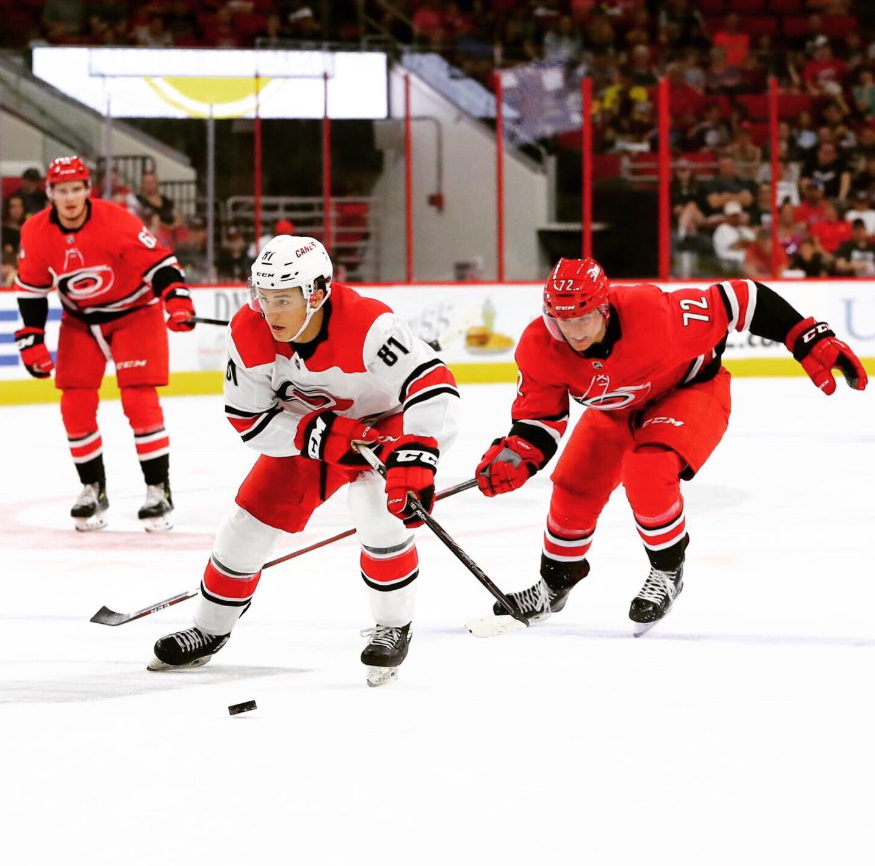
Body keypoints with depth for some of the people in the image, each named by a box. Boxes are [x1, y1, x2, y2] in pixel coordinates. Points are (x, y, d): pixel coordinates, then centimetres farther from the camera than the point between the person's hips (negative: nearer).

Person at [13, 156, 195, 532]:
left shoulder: (116, 222, -26)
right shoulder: (36, 232, -12)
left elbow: (158, 261, -24)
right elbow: (31, 289, 0)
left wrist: (176, 299, -39)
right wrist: (32, 339, -3)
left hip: (134, 312, -4)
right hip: (80, 321, 4)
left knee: (139, 399, -15)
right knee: (76, 405, -2)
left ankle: (158, 490, -6)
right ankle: (93, 489, 13)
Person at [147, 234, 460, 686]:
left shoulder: (367, 325, -38)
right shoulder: (248, 332, -23)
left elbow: (435, 387, -43)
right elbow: (249, 420, -16)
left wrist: (414, 459, -55)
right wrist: (318, 435, -30)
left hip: (384, 421, -4)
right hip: (307, 427, 4)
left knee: (379, 513, -28)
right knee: (253, 517, 0)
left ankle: (393, 629, -6)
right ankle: (209, 631, 21)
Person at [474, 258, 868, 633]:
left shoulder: (653, 313, -41)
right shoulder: (540, 348, -26)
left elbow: (740, 300, -32)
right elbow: (539, 418, -13)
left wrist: (812, 341, -32)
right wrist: (515, 455, -35)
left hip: (690, 387, -5)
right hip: (617, 409, 5)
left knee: (648, 473, -28)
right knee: (574, 487, 3)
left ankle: (668, 571, -4)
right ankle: (556, 583, 30)